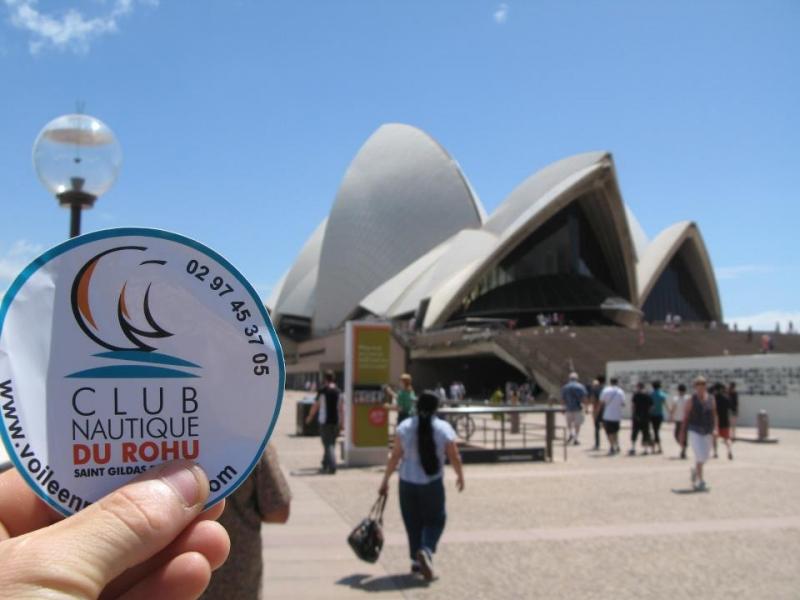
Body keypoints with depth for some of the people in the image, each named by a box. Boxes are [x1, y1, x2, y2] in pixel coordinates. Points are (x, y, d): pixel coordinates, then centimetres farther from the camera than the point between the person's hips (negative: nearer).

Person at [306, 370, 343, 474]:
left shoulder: (322, 391, -8)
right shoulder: (338, 391, 3)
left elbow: (315, 406, -1)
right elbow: (341, 408, 2)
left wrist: (310, 417, 14)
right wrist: (341, 423, 7)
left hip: (325, 422, -4)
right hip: (335, 421, 4)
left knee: (328, 445, -4)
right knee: (331, 444, 15)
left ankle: (332, 467, -15)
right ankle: (325, 466, 26)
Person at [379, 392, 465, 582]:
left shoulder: (405, 427, -4)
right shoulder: (444, 428, -7)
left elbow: (395, 456, -3)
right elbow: (454, 457, -2)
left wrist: (385, 480, 6)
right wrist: (460, 476, 15)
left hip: (408, 482, 2)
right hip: (433, 483, -2)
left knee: (413, 523, 15)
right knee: (435, 520, 12)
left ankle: (416, 561, 21)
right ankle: (426, 550, -12)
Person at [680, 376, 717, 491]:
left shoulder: (711, 399, 2)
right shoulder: (691, 400, -6)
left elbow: (714, 416, 5)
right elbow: (685, 417, -3)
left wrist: (715, 430, -5)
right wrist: (682, 434, -3)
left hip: (707, 432, 4)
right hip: (694, 431, -4)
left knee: (704, 456, 11)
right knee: (700, 456, -14)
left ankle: (695, 470, 40)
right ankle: (700, 481, -7)